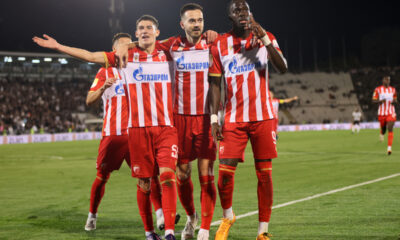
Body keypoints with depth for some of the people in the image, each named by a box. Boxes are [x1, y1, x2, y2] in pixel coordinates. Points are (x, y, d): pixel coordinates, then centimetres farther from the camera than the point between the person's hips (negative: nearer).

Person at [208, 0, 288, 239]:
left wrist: (264, 37, -20)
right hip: (234, 119, 0)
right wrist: (214, 118, -1)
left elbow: (283, 67, -11)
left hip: (263, 117, 0)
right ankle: (227, 216, 19)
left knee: (265, 173, 0)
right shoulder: (220, 45, 5)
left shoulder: (266, 38, 4)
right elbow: (216, 83, 7)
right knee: (225, 171, -7)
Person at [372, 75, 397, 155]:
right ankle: (381, 134, 52)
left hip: (391, 112, 1)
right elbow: (373, 100, 0)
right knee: (383, 129, 12)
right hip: (382, 113, -1)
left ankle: (389, 148, -18)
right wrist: (380, 101, -20)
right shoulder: (378, 89, -1)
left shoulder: (393, 89, 8)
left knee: (390, 129, -14)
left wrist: (394, 101, -7)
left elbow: (395, 100, 17)